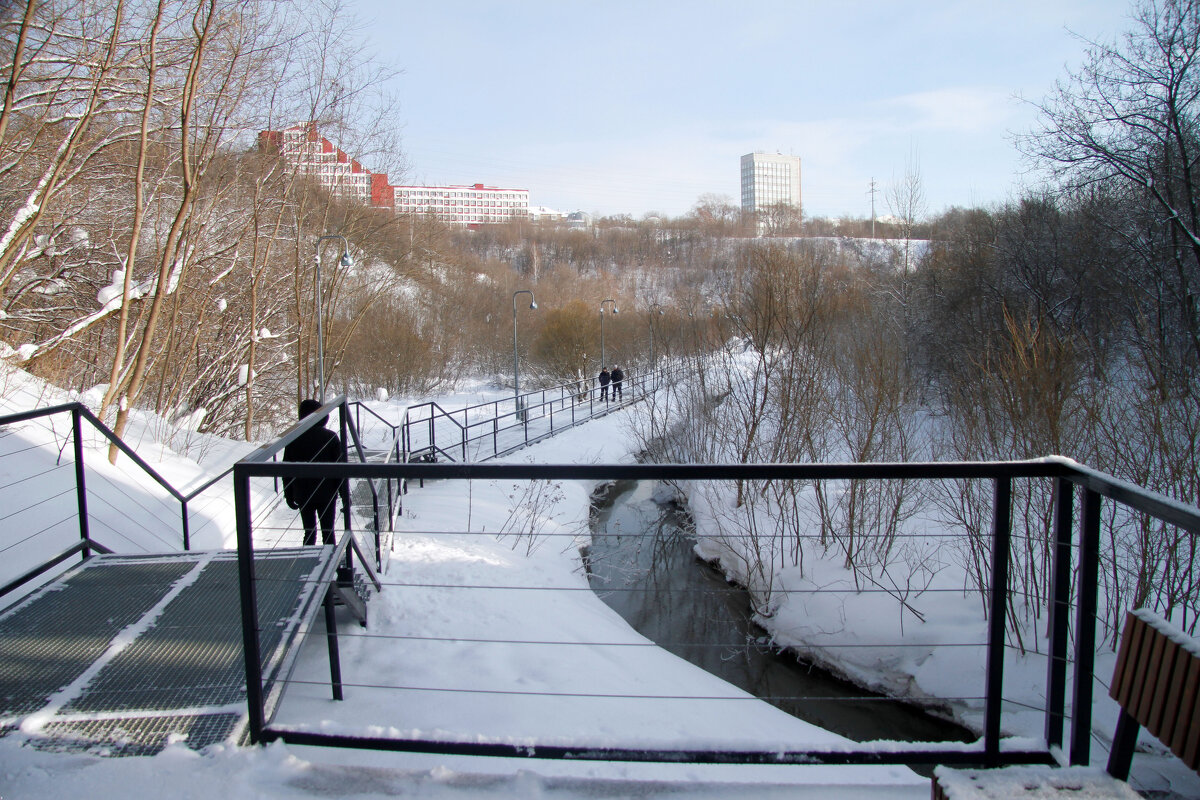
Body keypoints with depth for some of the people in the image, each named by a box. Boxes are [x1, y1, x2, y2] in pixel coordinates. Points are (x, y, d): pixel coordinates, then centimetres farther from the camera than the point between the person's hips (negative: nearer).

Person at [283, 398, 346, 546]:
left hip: (303, 496, 1)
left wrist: (289, 495, 12)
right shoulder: (330, 437, -7)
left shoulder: (293, 439, -3)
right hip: (327, 494, -1)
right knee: (328, 532, 8)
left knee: (309, 533, 10)